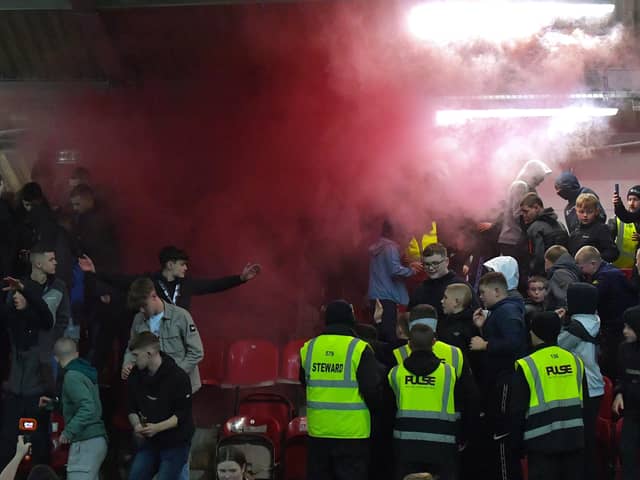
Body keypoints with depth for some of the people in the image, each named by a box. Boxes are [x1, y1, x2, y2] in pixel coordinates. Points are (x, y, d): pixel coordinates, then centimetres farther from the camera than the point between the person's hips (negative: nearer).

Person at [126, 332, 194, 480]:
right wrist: (136, 425, -13)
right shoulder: (136, 376, 1)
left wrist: (157, 428, -26)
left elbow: (183, 414, -15)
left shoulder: (178, 377, -16)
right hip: (150, 442, 6)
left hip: (176, 444, -6)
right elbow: (132, 409, 9)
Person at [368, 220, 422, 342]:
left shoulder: (374, 248, 16)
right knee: (389, 334, -9)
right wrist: (411, 271, -4)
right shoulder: (390, 247, -9)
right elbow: (395, 270, -21)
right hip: (387, 297, -8)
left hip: (374, 296, 8)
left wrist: (408, 266, 20)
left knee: (379, 333, 8)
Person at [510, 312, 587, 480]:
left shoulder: (527, 366, -9)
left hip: (543, 441, -4)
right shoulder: (575, 361, 5)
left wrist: (518, 441, 5)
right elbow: (585, 402, 13)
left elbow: (517, 409, -6)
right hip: (575, 438, 4)